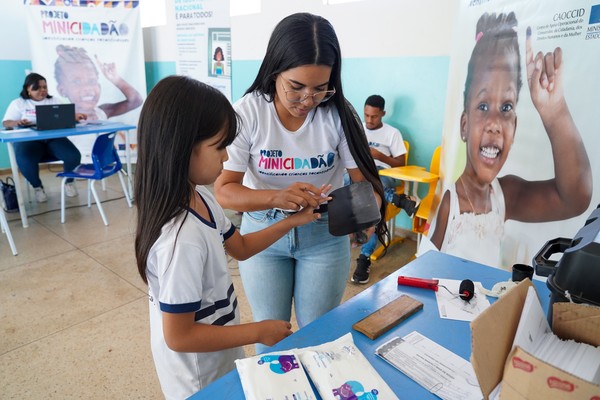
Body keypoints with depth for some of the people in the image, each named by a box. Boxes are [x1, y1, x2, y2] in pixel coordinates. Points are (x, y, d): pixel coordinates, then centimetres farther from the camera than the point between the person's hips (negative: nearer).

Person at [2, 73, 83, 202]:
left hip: (54, 138, 2)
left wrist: (75, 116, -15)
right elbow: (6, 123, 8)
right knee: (24, 160, -35)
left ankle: (69, 181, 4)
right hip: (29, 140, -1)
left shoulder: (53, 101, 19)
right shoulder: (18, 103, 12)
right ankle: (37, 187, -6)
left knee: (74, 156, -27)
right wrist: (16, 123, -16)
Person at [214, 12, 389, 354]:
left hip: (325, 235, 1)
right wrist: (276, 197, -38)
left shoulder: (339, 114, -15)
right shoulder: (248, 112, -17)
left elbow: (365, 180, -13)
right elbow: (224, 190, -19)